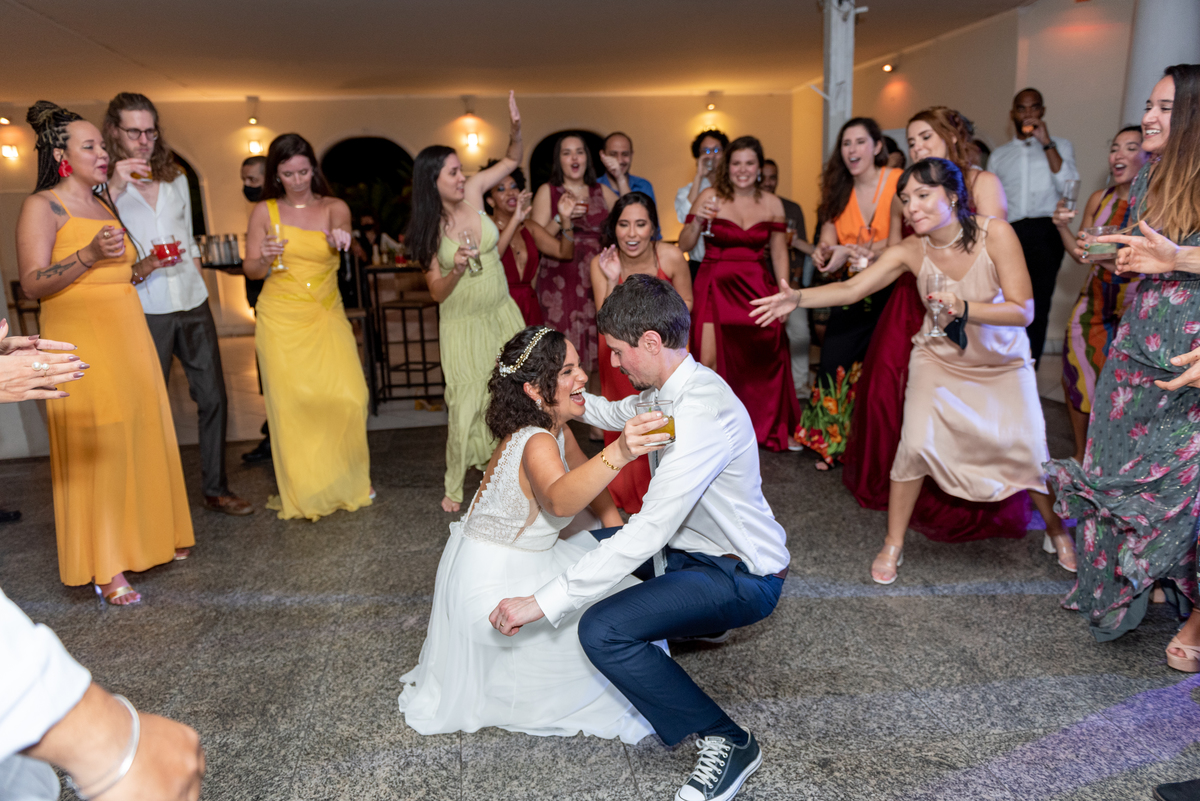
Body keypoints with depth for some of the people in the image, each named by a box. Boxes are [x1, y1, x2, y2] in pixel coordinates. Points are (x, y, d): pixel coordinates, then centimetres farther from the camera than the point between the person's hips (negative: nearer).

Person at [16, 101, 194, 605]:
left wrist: (143, 267, 9)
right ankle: (104, 568, -3)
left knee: (143, 436, 8)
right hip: (82, 342, -7)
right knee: (94, 447, -8)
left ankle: (148, 537, 22)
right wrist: (89, 255, -24)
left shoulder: (103, 206, 20)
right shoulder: (42, 205, -4)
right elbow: (32, 284, -13)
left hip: (129, 336, 8)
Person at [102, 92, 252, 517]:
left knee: (213, 398, 7)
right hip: (144, 311, -4)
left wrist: (199, 290, 12)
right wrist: (115, 188, -23)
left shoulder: (176, 178, 14)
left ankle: (215, 489, 19)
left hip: (192, 304, 5)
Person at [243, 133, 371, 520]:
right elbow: (250, 269, 5)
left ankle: (350, 480, 14)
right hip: (280, 318, 0)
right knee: (290, 403, -4)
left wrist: (339, 236, -42)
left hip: (326, 314, 1)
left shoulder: (333, 207, 6)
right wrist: (265, 258, -18)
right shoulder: (265, 211, 5)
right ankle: (300, 491, 11)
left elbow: (340, 227, -18)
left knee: (348, 396, -9)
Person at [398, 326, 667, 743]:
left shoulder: (556, 430, 0)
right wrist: (618, 454, -69)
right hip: (491, 586, -9)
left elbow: (584, 477, 16)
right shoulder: (536, 443, -31)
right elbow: (559, 500, -53)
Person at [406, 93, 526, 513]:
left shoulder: (472, 191, -5)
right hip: (462, 324, -3)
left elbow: (512, 159, 7)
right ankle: (454, 487, 16)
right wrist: (457, 268, -28)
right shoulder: (427, 229, -10)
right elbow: (437, 292, -9)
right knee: (467, 403, -2)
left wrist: (516, 129, -12)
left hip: (502, 314, 4)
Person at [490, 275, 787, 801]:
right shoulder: (671, 388, -1)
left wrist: (543, 602, -35)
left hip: (742, 578, -9)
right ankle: (695, 617, 31)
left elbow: (647, 535, -36)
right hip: (695, 545, 10)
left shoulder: (701, 413, -31)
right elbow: (621, 414, 24)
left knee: (602, 631, -27)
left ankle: (725, 742, -11)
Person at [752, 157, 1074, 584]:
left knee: (1028, 448, -5)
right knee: (917, 442, -16)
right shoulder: (910, 251, -17)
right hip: (939, 358, 1)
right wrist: (798, 297, -40)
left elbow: (1023, 311, -25)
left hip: (1003, 363, 0)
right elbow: (852, 288, -23)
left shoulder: (994, 233, -22)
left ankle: (1057, 530, 27)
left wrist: (963, 308, -42)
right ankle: (893, 544, 2)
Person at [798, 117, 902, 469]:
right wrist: (823, 253, -23)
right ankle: (832, 444, 14)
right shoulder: (839, 190, 9)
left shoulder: (897, 182, -7)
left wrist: (850, 252, -28)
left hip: (888, 291, -4)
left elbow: (898, 242, -16)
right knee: (835, 363, -2)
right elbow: (828, 240, 1)